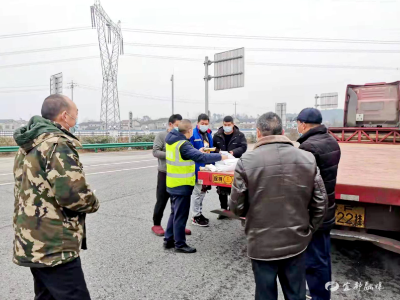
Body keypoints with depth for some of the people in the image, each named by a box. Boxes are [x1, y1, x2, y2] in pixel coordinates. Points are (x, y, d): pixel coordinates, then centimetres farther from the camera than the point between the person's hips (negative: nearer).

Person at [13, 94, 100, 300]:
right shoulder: (57, 144, -19)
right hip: (54, 247, -10)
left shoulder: (28, 146, 12)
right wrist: (93, 203, -6)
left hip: (31, 243, 10)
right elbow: (73, 195, -27)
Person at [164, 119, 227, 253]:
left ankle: (169, 240, 30)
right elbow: (201, 158, -29)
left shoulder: (171, 140, 4)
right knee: (181, 216, 4)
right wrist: (220, 157, -19)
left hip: (173, 184, 9)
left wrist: (197, 152, 14)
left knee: (174, 213, 21)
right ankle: (180, 244, 16)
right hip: (182, 186, -9)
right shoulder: (183, 145, -23)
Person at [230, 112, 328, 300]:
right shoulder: (308, 159, -5)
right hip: (296, 242, 3)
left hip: (262, 244, -3)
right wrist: (308, 230, 13)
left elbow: (237, 207, -11)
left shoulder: (246, 162, -16)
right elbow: (320, 202, -1)